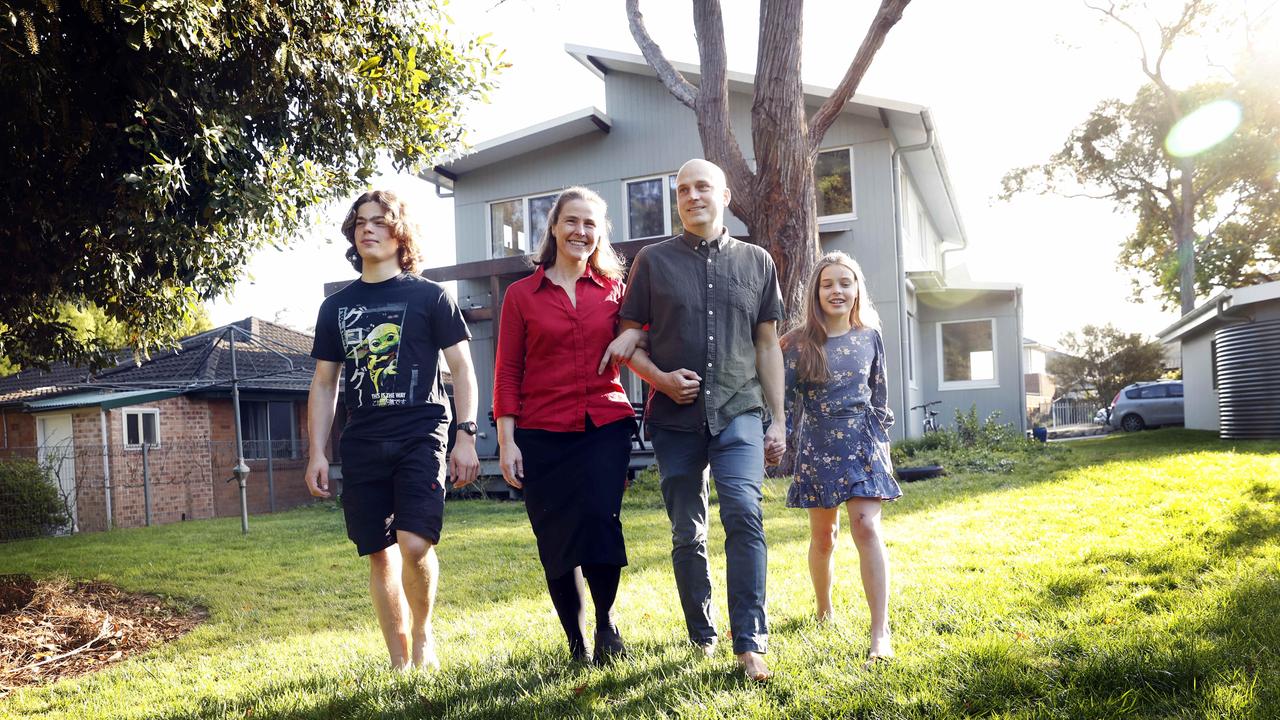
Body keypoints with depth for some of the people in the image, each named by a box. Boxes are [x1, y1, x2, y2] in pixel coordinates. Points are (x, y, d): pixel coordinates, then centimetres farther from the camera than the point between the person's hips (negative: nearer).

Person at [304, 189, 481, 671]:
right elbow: (323, 383, 16)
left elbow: (462, 368, 3)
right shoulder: (336, 307, 14)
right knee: (380, 555, 5)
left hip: (421, 435, -3)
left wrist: (466, 436, -6)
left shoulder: (429, 296, 4)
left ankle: (422, 633, 9)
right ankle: (399, 662, 17)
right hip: (362, 445, 4)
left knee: (415, 545, -18)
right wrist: (317, 452, 8)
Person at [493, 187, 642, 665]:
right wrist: (506, 440, -2)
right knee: (556, 539, 2)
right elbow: (507, 372, 4)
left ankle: (606, 623, 8)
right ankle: (577, 644, 19)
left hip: (605, 427, 0)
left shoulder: (613, 288, 9)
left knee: (600, 519, -17)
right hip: (543, 433, 0)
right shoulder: (522, 294, 6)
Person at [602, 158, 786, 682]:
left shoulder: (756, 261, 9)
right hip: (676, 417, 1)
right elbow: (628, 340, 7)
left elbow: (767, 345, 11)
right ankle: (702, 638, 23)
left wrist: (777, 420, 7)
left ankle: (750, 644, -11)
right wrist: (661, 378, -12)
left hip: (739, 412, 0)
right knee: (687, 535, 7)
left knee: (744, 514, -18)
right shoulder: (653, 261, 6)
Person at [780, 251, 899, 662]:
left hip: (862, 441, 0)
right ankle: (824, 611, 32)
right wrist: (788, 445, -3)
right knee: (823, 535, 10)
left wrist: (879, 439, 10)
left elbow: (879, 396, 12)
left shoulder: (870, 337, 5)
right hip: (818, 445, 0)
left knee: (866, 526, -13)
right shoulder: (799, 344, -2)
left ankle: (881, 632, -12)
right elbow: (788, 401, 0)